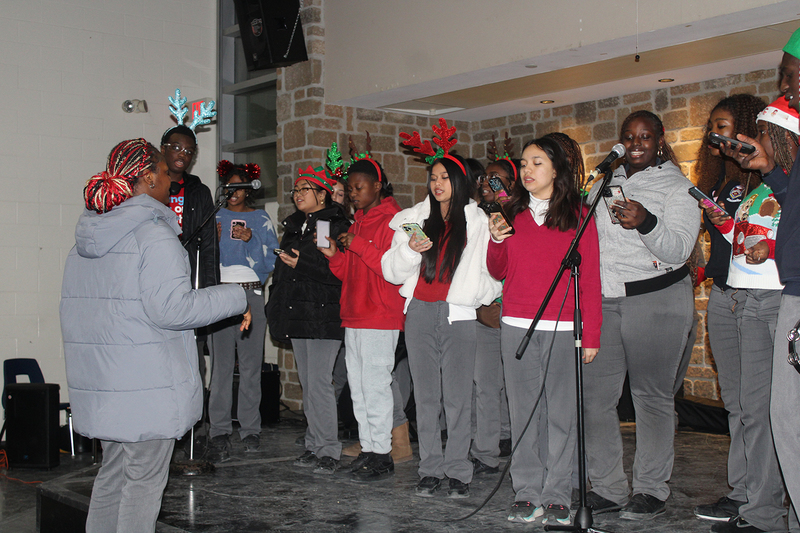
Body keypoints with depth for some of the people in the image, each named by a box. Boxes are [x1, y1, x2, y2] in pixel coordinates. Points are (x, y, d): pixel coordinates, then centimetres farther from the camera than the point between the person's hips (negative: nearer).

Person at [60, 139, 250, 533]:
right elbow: (172, 308, -22)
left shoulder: (87, 235, 11)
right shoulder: (153, 234, -15)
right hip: (146, 383, -8)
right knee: (144, 479, 2)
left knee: (113, 473, 18)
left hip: (101, 381, 8)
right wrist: (235, 297, -12)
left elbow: (74, 306, 16)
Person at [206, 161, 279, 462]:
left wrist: (251, 240, -11)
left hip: (252, 293, 0)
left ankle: (250, 429, 7)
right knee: (221, 362, -6)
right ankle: (219, 432, -4)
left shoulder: (261, 219, 12)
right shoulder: (215, 218, 15)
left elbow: (271, 260, 3)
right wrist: (214, 239, -6)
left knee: (251, 363, -2)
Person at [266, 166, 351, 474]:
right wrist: (275, 309, 20)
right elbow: (281, 271, 25)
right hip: (297, 315, 8)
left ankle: (328, 451, -3)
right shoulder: (293, 227, 18)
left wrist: (302, 263, -18)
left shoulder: (338, 226, -6)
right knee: (307, 384, 10)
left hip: (324, 315, -8)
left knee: (319, 382, -11)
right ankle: (314, 446, 17)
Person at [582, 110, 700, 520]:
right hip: (601, 301, 5)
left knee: (652, 395, 0)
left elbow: (679, 249, -11)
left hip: (656, 300, -4)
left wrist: (645, 223, -29)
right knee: (593, 393, 0)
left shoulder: (677, 187, 1)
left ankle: (651, 490, 11)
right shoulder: (604, 184, 17)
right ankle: (607, 487, 11)